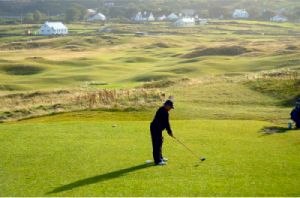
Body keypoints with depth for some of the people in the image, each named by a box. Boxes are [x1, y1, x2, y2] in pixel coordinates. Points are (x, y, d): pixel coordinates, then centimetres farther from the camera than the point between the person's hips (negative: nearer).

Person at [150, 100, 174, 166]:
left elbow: (165, 123, 19)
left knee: (160, 142, 21)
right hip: (156, 129, -11)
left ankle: (159, 157, 33)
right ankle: (157, 161, -7)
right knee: (157, 144, -9)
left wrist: (169, 131, 17)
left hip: (155, 128, 11)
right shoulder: (164, 112, -19)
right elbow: (166, 123, -15)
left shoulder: (162, 110, 14)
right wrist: (170, 131, -4)